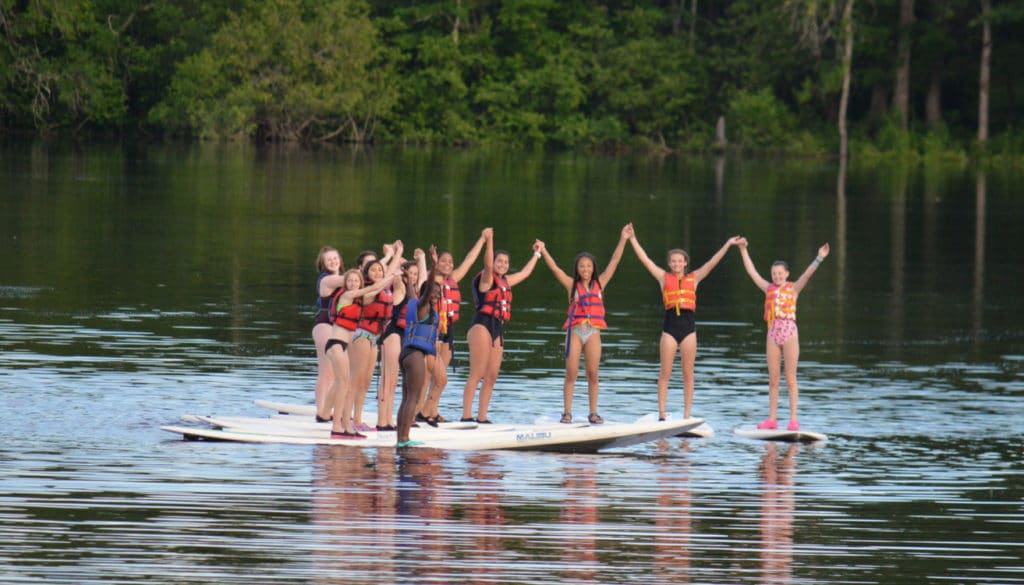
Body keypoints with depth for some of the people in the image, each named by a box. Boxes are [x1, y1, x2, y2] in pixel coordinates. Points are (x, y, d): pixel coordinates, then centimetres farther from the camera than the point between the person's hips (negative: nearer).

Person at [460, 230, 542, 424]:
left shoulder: (505, 281, 20)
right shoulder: (487, 278, -3)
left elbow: (525, 273, 36)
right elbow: (488, 264, -24)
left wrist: (536, 254, 45)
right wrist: (489, 242, -36)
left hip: (497, 329, 8)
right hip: (482, 326, -8)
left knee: (491, 377, 5)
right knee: (477, 375, -14)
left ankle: (482, 418, 8)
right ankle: (466, 416, -18)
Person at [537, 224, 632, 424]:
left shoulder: (599, 284, 9)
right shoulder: (572, 285, 5)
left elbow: (614, 261, 6)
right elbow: (554, 268, -3)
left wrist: (623, 240, 1)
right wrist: (543, 251, -13)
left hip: (593, 332, 1)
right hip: (575, 331, -1)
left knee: (593, 375, 3)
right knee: (571, 374, -3)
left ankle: (593, 413, 8)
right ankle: (567, 413, -1)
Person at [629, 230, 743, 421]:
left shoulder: (693, 278, 12)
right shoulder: (664, 277, 10)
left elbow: (712, 263, 9)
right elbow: (645, 260, 8)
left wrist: (728, 244, 2)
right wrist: (633, 240, 4)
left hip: (688, 326, 1)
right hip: (670, 326, -1)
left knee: (688, 374, 3)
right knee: (665, 373, 0)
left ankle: (687, 416, 6)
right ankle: (661, 415, 2)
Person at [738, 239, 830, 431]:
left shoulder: (793, 288, 2)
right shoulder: (768, 289, 10)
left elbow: (807, 274, -11)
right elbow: (751, 271, 12)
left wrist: (819, 259, -25)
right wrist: (743, 250, 11)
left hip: (789, 333, -3)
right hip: (773, 334, 3)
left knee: (790, 379, -2)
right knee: (773, 379, 5)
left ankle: (793, 419, -2)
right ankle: (772, 418, 7)